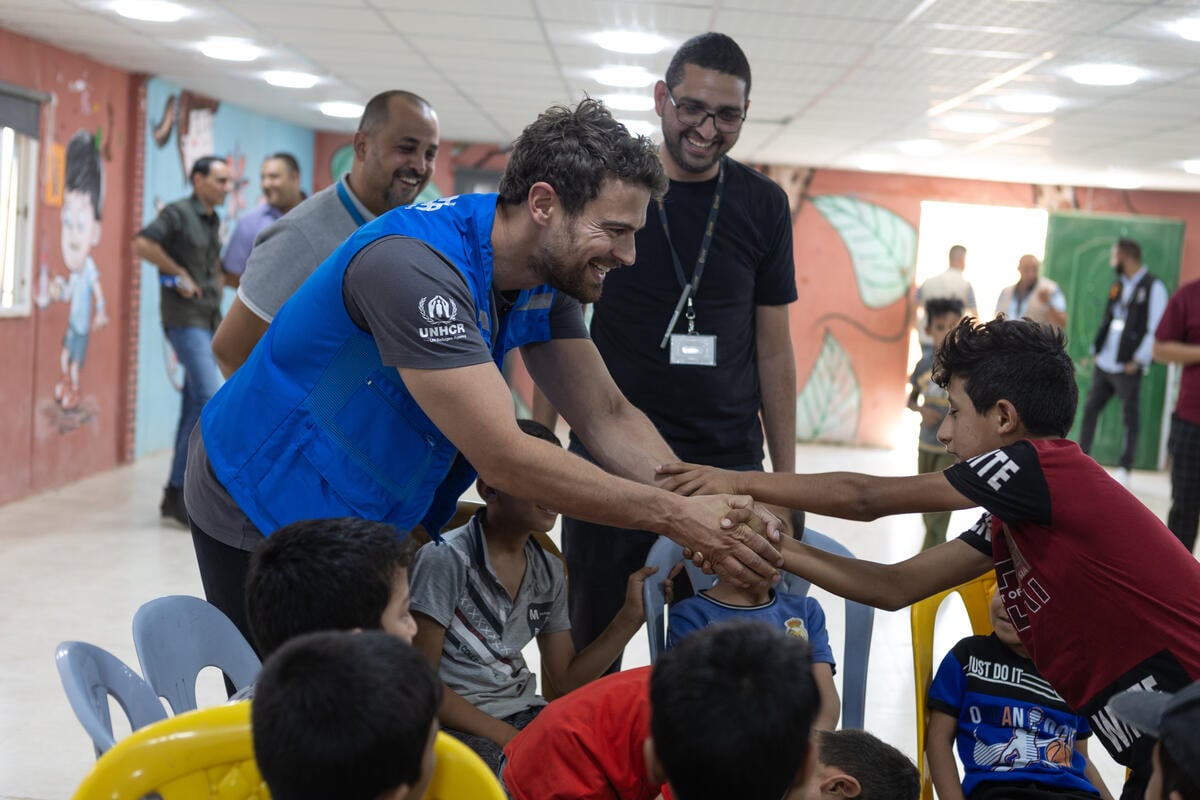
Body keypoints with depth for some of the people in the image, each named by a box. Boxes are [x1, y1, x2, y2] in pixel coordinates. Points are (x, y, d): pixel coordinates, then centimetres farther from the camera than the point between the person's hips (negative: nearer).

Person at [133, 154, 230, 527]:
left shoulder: (213, 220, 17)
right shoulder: (178, 213, -8)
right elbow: (142, 244, -21)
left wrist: (216, 284, 13)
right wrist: (179, 274, -14)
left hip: (209, 322, 8)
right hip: (186, 321, -8)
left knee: (196, 406, 8)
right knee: (213, 399, -17)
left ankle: (176, 496, 15)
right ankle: (179, 490, -11)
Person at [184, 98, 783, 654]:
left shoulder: (543, 279, -4)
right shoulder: (416, 267, -32)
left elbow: (607, 417, -5)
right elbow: (503, 459, -35)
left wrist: (710, 510, -21)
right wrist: (676, 517, -32)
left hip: (367, 516, 8)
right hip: (266, 508, -8)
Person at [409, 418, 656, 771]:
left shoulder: (549, 573, 8)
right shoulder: (445, 559, -13)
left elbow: (567, 679, 10)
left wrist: (633, 615, -1)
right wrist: (507, 739, -16)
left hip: (523, 713, 7)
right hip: (456, 725, -7)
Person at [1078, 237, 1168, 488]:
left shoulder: (1153, 287, -8)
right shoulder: (1118, 286, 14)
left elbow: (1155, 329, -12)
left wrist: (1138, 360, -15)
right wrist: (1096, 349, 9)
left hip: (1128, 366, -7)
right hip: (1104, 363, 7)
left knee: (1130, 418, 1)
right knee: (1089, 410, 8)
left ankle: (1123, 471, 6)